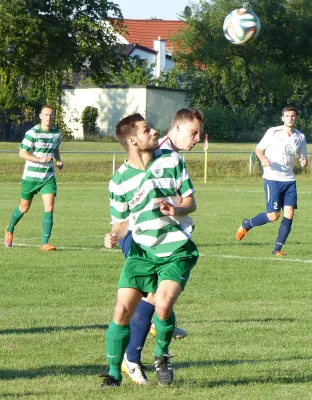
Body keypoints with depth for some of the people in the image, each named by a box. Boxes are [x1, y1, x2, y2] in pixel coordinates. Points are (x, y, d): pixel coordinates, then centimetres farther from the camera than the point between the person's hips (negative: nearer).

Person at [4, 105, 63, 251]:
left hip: (48, 177, 3)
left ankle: (45, 243, -11)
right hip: (31, 176, -3)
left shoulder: (56, 134, 4)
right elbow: (22, 153, -14)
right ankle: (9, 230, 40)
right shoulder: (32, 133, -13)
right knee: (24, 208, 12)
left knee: (49, 208, -13)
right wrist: (40, 159, -24)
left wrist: (58, 161, 4)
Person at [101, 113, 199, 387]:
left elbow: (190, 202, 2)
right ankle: (114, 372, 10)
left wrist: (176, 210, -21)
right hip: (141, 251, 2)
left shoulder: (171, 161, -2)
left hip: (176, 251, -1)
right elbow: (122, 222, 9)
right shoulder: (119, 180, -2)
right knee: (122, 310, -8)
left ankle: (162, 355, 6)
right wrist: (114, 236, -15)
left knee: (163, 304, -23)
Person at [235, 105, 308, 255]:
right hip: (272, 179, -4)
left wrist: (304, 162, -10)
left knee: (289, 214, -7)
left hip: (289, 180, 4)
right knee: (273, 216, -9)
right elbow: (258, 149, 2)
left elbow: (303, 158, 15)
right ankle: (246, 225, 17)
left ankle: (278, 248, 4)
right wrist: (263, 159, -20)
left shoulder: (300, 137, 8)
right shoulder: (273, 132, -3)